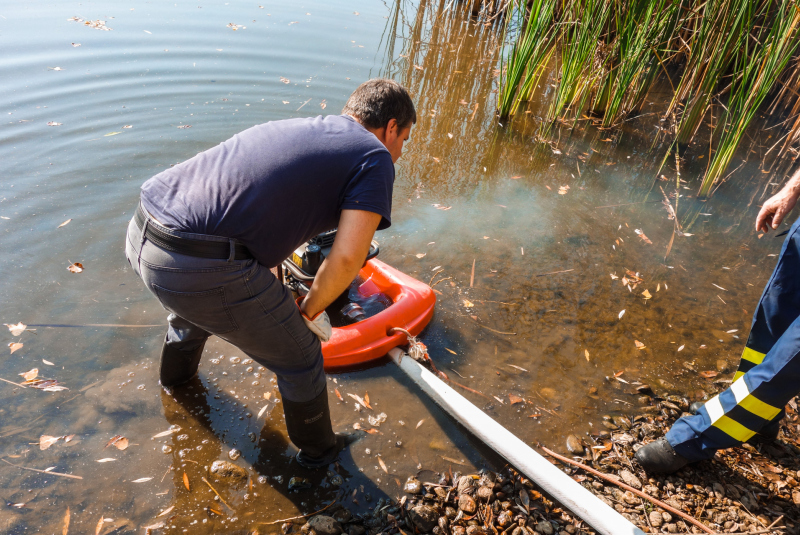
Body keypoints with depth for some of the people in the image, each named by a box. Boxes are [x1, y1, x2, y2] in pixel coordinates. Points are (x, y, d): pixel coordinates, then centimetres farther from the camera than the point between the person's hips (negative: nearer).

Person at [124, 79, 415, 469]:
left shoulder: (294, 127, 22)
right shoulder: (374, 157, 1)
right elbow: (347, 257, -13)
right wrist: (310, 311, 7)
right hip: (205, 269, -8)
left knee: (193, 307, 41)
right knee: (299, 360, 16)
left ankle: (176, 373, 72)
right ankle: (318, 450, 42)